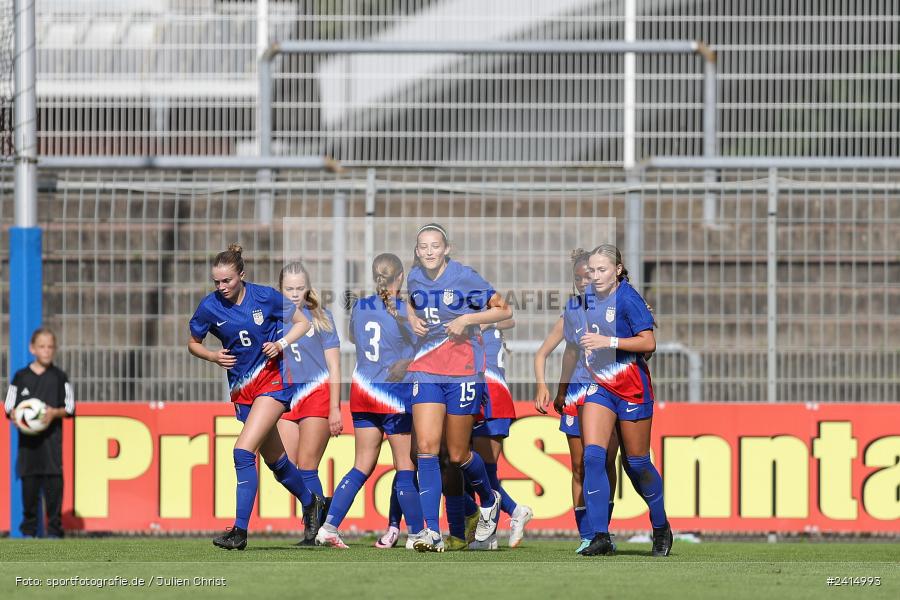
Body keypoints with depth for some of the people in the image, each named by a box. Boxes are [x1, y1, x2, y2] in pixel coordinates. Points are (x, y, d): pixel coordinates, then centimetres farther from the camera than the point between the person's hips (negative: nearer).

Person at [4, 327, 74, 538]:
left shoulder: (59, 377, 7)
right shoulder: (21, 377, 8)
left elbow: (70, 408, 7)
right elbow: (9, 407, 11)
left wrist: (55, 412, -13)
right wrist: (16, 415, -11)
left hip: (52, 439, -1)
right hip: (27, 439, 1)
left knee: (54, 483, -7)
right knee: (29, 485, -1)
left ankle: (54, 529, -3)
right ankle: (28, 530, 6)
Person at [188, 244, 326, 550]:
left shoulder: (265, 297, -9)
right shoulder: (209, 307, -4)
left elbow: (302, 323, 4)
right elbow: (193, 344, 11)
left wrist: (282, 343, -13)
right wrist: (213, 356, -9)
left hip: (273, 379, -5)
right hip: (242, 388, 5)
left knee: (244, 450, -19)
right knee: (275, 459, 15)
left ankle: (240, 530, -19)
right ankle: (311, 502, 41)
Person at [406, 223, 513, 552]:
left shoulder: (465, 278, -9)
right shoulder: (414, 279, 5)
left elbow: (505, 310, -5)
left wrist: (466, 319, -16)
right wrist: (413, 319, 4)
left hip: (463, 372, -4)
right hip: (426, 370, 4)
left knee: (457, 455, 4)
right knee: (426, 448, -11)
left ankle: (489, 501, 36)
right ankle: (432, 532, -13)